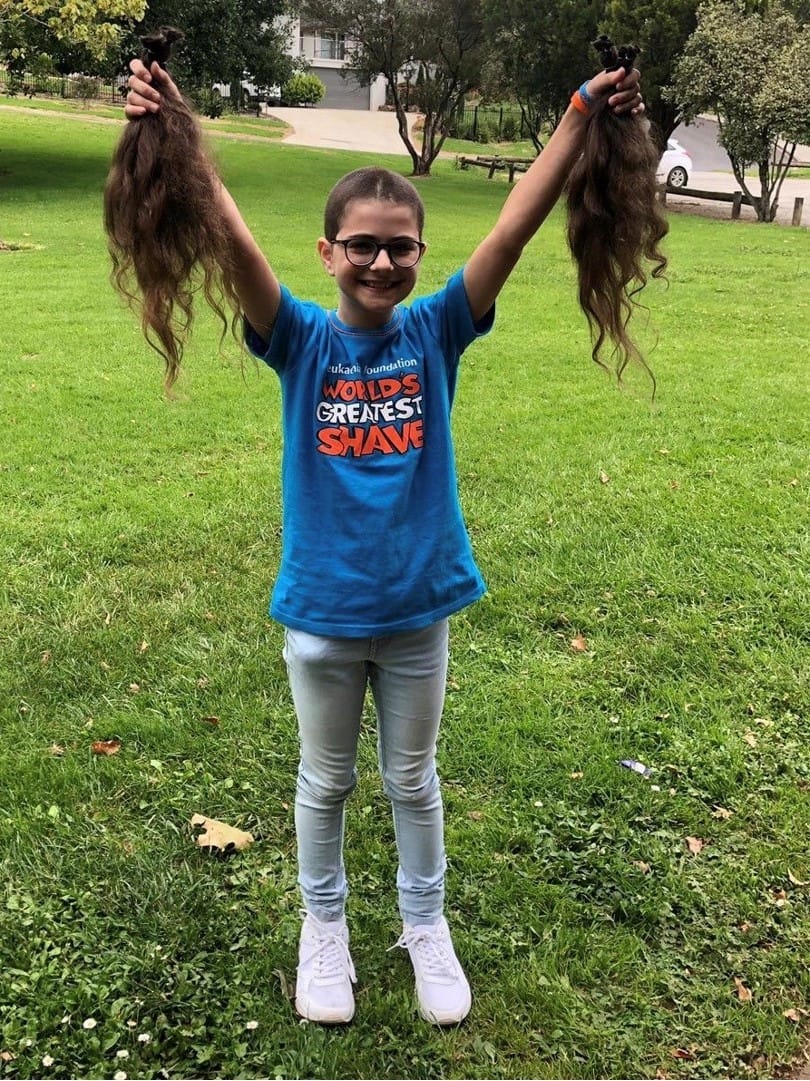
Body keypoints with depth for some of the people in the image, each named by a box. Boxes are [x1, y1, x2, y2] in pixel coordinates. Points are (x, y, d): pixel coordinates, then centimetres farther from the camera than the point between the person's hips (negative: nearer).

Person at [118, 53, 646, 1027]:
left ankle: (425, 925, 40)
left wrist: (584, 112, -25)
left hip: (418, 608, 1)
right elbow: (230, 238, -24)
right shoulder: (302, 342, -10)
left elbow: (516, 224, -17)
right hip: (320, 613, -1)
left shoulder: (436, 332, -7)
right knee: (325, 781, 19)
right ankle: (323, 923, 41)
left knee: (414, 780, 19)